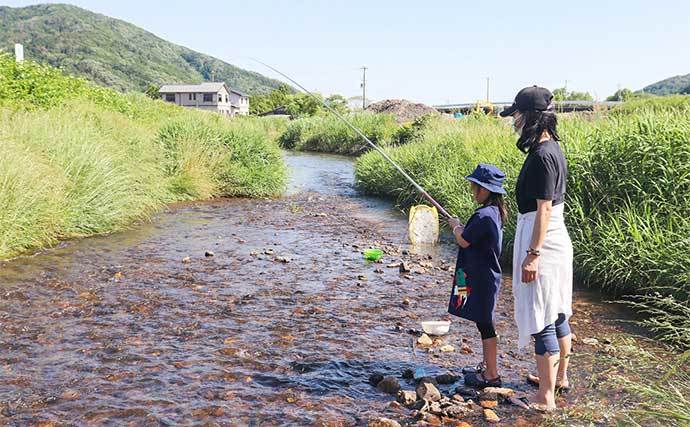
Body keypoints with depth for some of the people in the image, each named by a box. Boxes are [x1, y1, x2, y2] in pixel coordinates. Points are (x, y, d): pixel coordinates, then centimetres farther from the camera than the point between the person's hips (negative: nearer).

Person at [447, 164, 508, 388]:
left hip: (481, 279, -10)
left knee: (484, 324, -2)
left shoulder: (483, 215, -22)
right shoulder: (495, 212, 9)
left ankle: (491, 375, 6)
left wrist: (456, 226, 0)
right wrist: (462, 228, 9)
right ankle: (487, 368, 29)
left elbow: (463, 242, -16)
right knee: (484, 322, 18)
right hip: (485, 276, 10)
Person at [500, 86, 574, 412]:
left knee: (541, 319, -2)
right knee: (557, 313, 20)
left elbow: (544, 208, -22)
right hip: (555, 239, 10)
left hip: (542, 241, -10)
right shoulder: (551, 147, 11)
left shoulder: (543, 155, -20)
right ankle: (560, 376, 37)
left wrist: (533, 254, -21)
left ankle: (546, 397, 8)